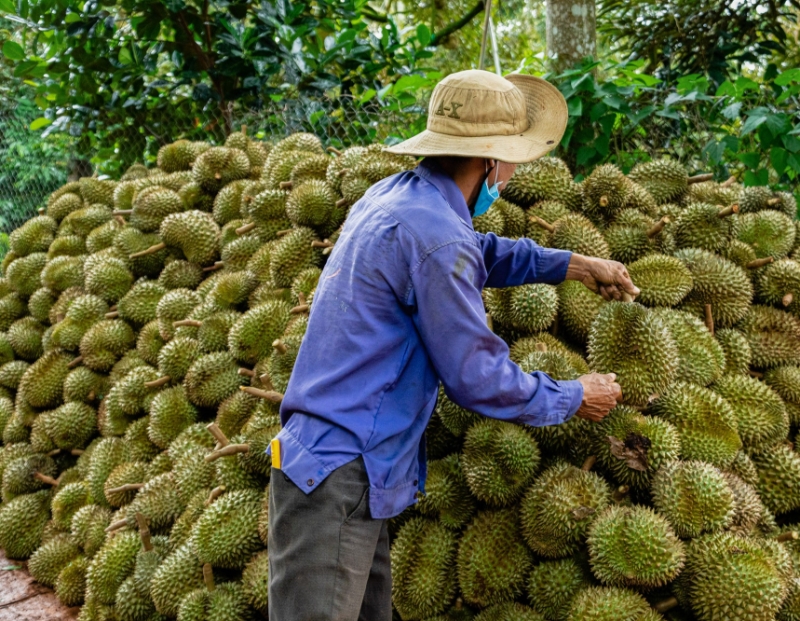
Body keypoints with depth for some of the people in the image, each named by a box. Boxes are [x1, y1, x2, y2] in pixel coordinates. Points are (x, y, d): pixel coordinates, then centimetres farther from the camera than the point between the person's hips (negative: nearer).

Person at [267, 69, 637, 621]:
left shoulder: (391, 195, 9)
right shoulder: (434, 236, -20)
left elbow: (484, 253, 29)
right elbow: (480, 380, -15)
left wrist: (577, 265, 25)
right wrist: (576, 398, 1)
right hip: (337, 477, -10)